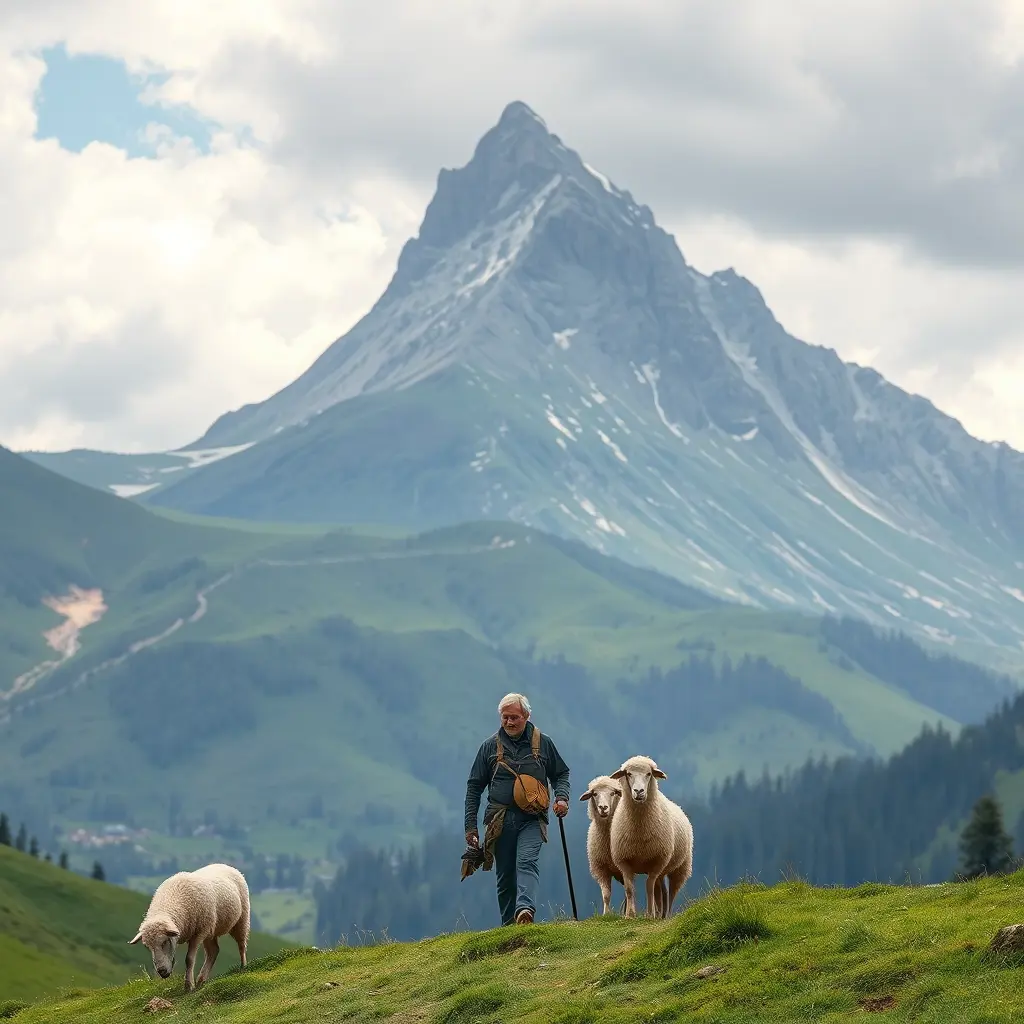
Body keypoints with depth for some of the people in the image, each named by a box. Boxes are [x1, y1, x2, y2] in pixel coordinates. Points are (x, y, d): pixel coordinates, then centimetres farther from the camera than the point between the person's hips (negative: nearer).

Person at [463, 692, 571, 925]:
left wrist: (562, 797, -2)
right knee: (505, 877, 3)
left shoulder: (543, 743, 7)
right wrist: (471, 825, 6)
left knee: (527, 862, -24)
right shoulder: (490, 746, 9)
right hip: (500, 821, 2)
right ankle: (508, 926, 9)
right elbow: (474, 786, 12)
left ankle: (525, 908, -42)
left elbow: (561, 774, 20)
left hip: (531, 819, -2)